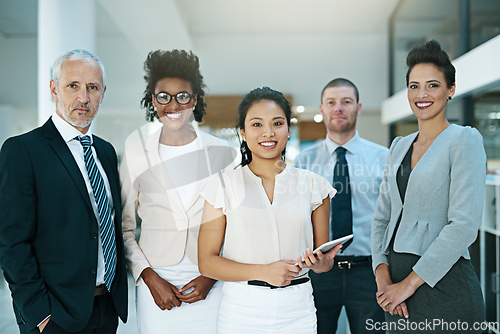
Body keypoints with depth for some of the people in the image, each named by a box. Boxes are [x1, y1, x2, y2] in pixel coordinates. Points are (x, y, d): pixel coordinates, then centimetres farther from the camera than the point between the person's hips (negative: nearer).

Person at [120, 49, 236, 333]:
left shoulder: (222, 151, -1)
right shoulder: (136, 153, 0)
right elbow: (123, 228, 3)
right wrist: (149, 278, -7)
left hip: (210, 287, 0)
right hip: (156, 285, 0)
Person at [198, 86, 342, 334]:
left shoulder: (313, 185, 3)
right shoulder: (224, 186, -1)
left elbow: (323, 254, 10)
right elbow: (206, 262, -3)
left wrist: (321, 263, -13)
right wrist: (262, 271, -15)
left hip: (297, 312, 2)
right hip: (241, 312, -1)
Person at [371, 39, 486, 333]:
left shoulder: (464, 139, -8)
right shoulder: (399, 146, 11)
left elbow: (464, 224, -17)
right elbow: (382, 217, 9)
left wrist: (410, 282, -15)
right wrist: (383, 273, -4)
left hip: (443, 284, -5)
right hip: (398, 284, 6)